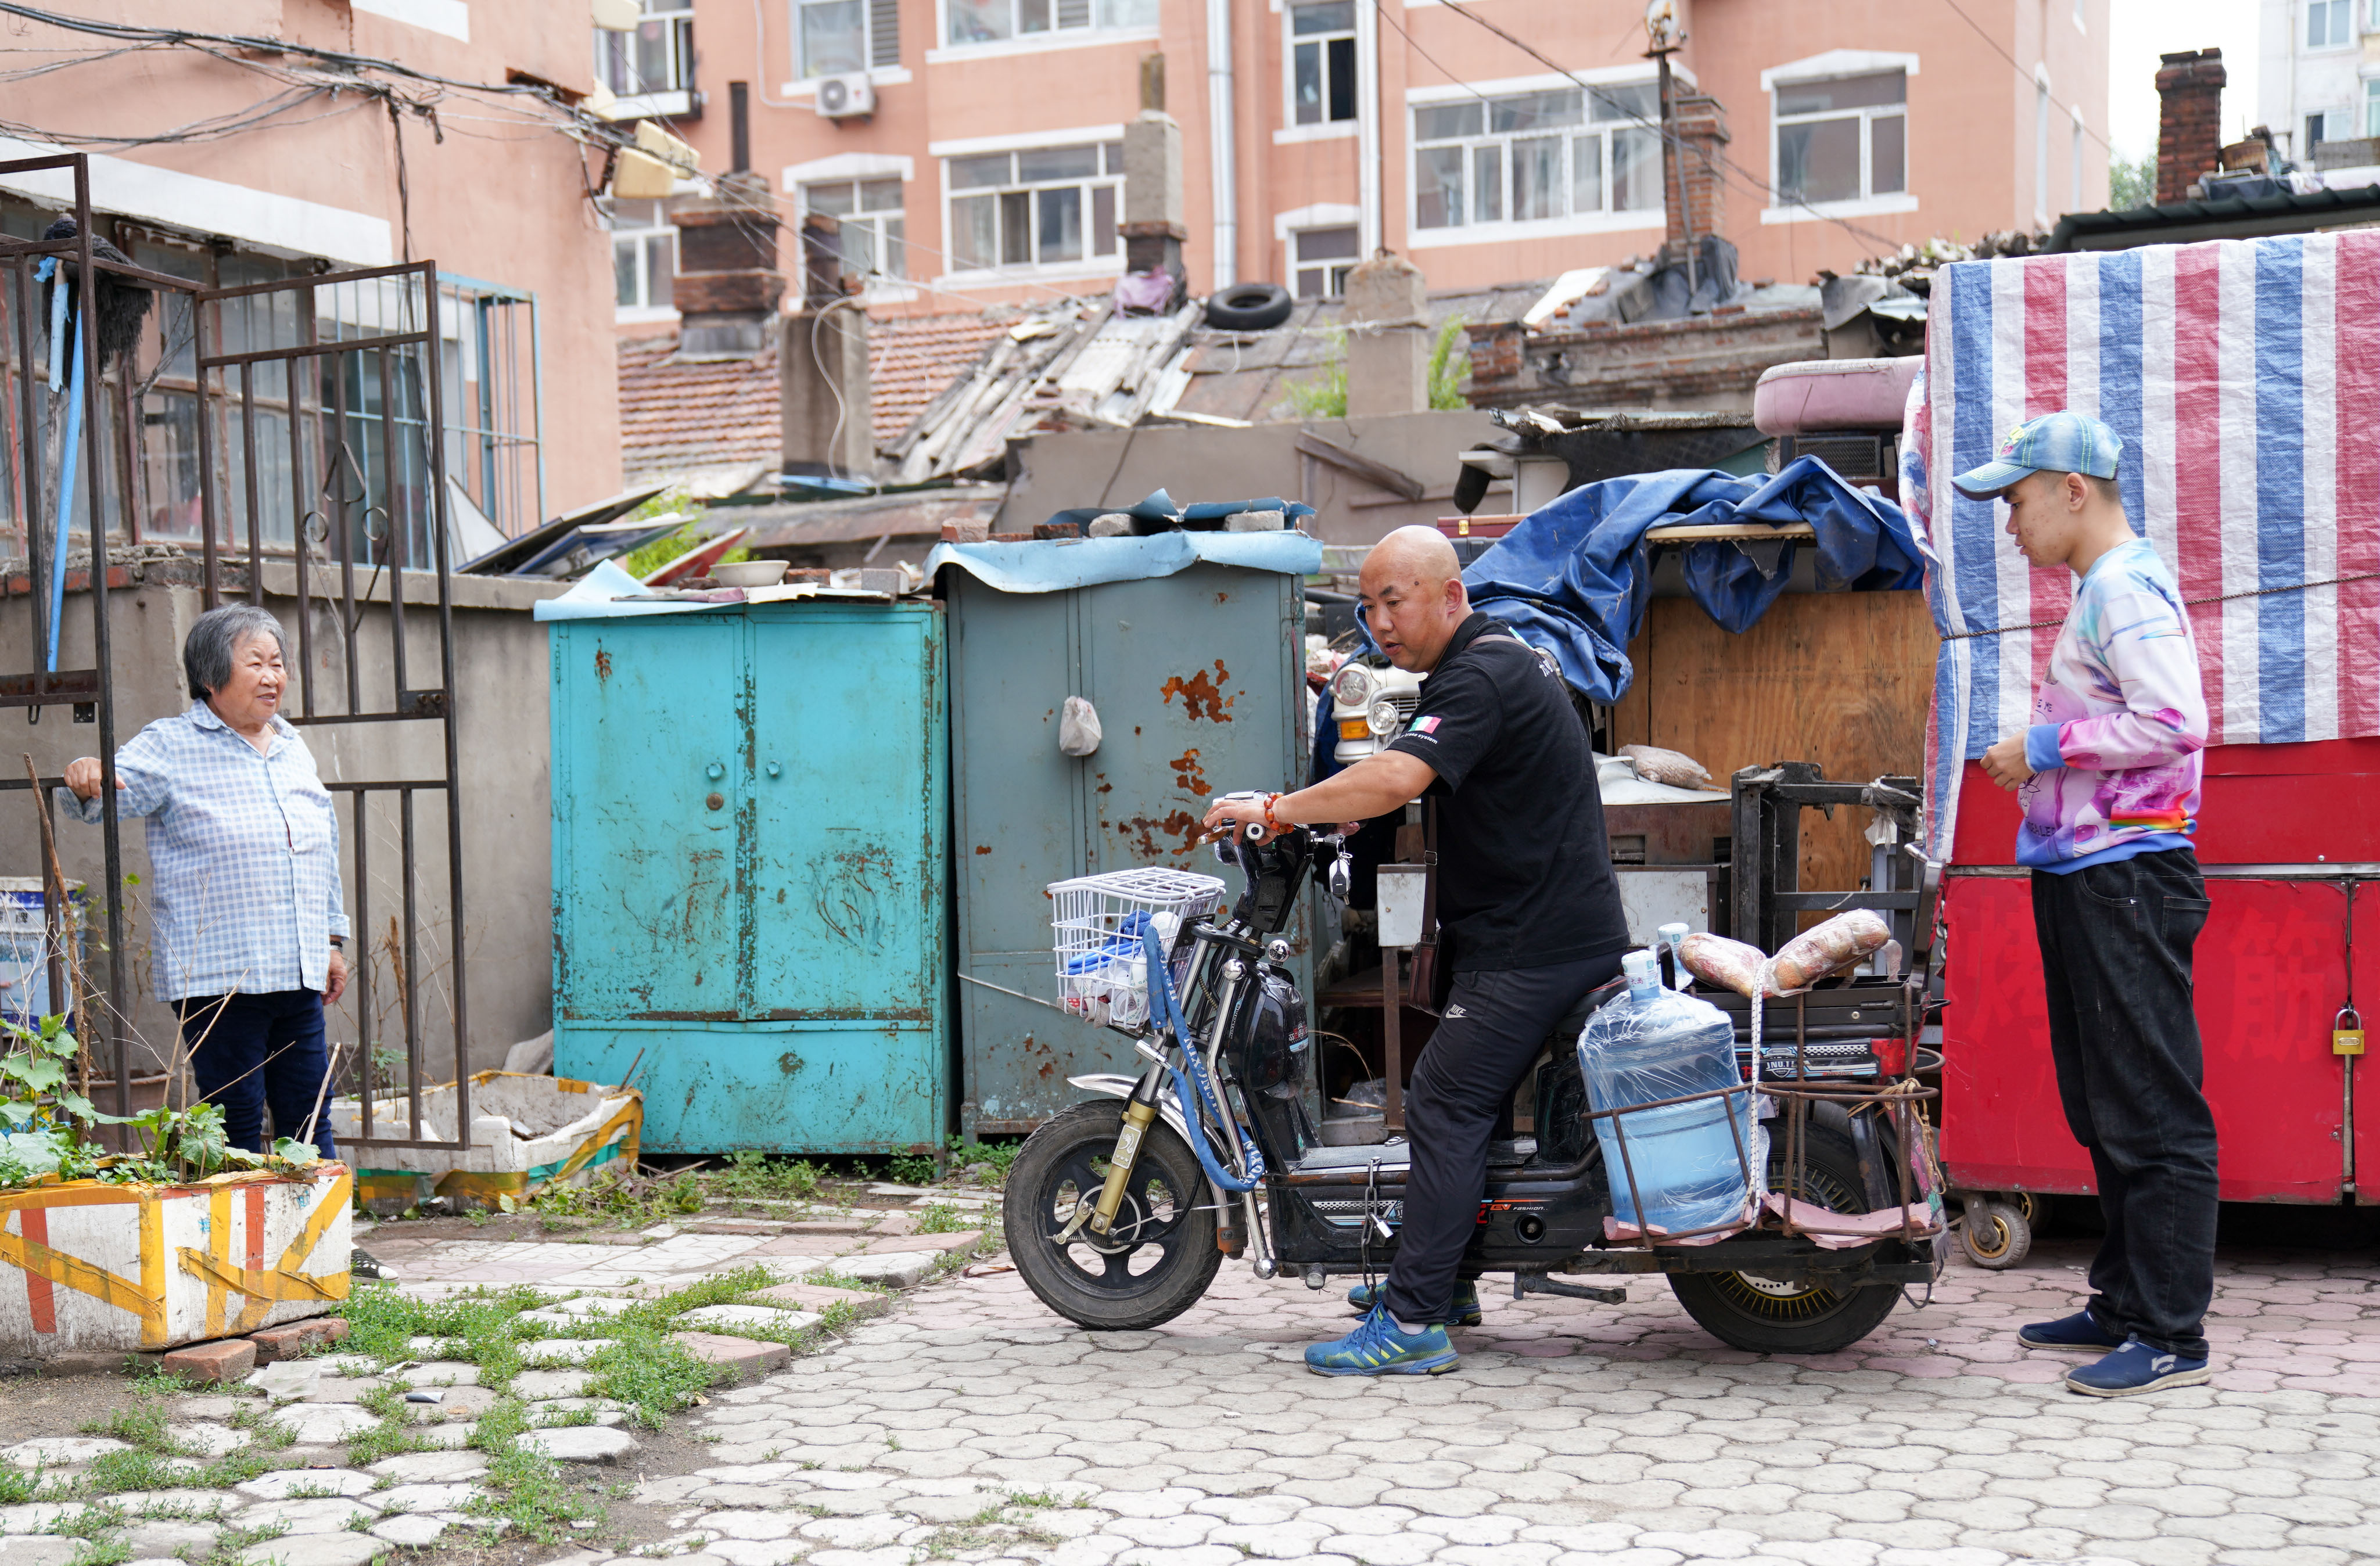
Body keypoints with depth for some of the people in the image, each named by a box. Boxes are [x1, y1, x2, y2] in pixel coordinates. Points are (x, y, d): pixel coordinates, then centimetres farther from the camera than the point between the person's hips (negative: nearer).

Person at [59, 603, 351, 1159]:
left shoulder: (291, 747, 16)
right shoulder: (172, 745, -1)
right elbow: (114, 792, -14)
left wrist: (333, 940, 23)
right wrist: (86, 783, -37)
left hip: (298, 975, 6)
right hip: (218, 981, -6)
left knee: (309, 1123, 11)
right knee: (238, 1131, -2)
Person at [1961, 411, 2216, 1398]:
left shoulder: (2128, 588, -13)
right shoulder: (2097, 591, 19)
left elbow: (2176, 723, -24)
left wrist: (2048, 746, -16)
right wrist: (2033, 761, 14)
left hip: (2128, 878, -11)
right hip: (2085, 875, 11)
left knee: (2151, 1113, -7)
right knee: (2104, 1109, 15)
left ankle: (2171, 1335, -3)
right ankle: (2123, 1306, 24)